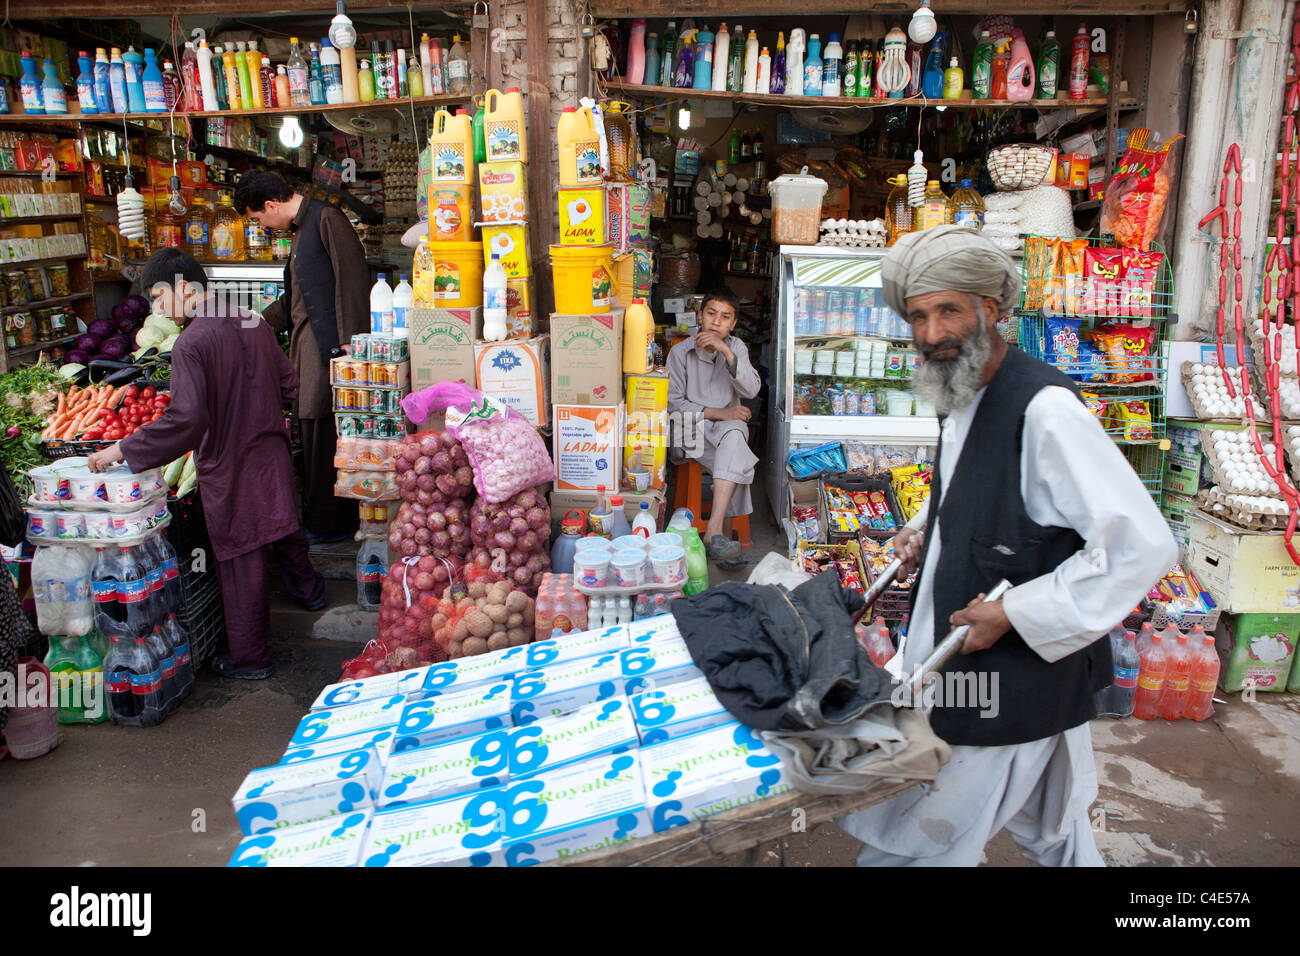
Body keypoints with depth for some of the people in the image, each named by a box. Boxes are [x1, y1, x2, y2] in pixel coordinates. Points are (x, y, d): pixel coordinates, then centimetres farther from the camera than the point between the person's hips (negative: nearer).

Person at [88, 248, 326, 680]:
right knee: (282, 525, 28)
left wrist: (123, 450, -20)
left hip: (229, 469, -7)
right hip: (272, 451, 7)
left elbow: (186, 421, -28)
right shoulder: (254, 324, 2)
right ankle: (308, 590, 50)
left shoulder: (192, 342, -20)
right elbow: (289, 386, 10)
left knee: (240, 562, 4)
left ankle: (249, 658, 16)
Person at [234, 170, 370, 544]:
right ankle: (315, 517, 19)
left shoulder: (326, 219, -7)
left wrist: (350, 339, -21)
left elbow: (352, 277, -16)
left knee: (322, 432, -5)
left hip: (327, 343, -10)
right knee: (311, 429, 11)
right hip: (305, 344, 10)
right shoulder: (301, 229, 23)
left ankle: (329, 524, 5)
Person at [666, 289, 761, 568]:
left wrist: (727, 351, -20)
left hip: (729, 424, 2)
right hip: (693, 429, -2)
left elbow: (751, 390, -8)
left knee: (733, 437, -37)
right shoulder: (681, 351, 2)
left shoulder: (736, 347, 9)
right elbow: (674, 402, -3)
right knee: (736, 456, -34)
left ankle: (714, 529, -45)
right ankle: (718, 534, -37)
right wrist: (717, 412, -14)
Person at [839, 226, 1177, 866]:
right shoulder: (963, 400, 5)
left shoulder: (1044, 409, -24)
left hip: (1010, 683, -9)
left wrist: (1013, 613, -23)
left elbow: (1142, 545, -26)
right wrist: (927, 528, 7)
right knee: (1045, 825, 27)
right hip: (956, 661, 9)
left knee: (907, 843, 3)